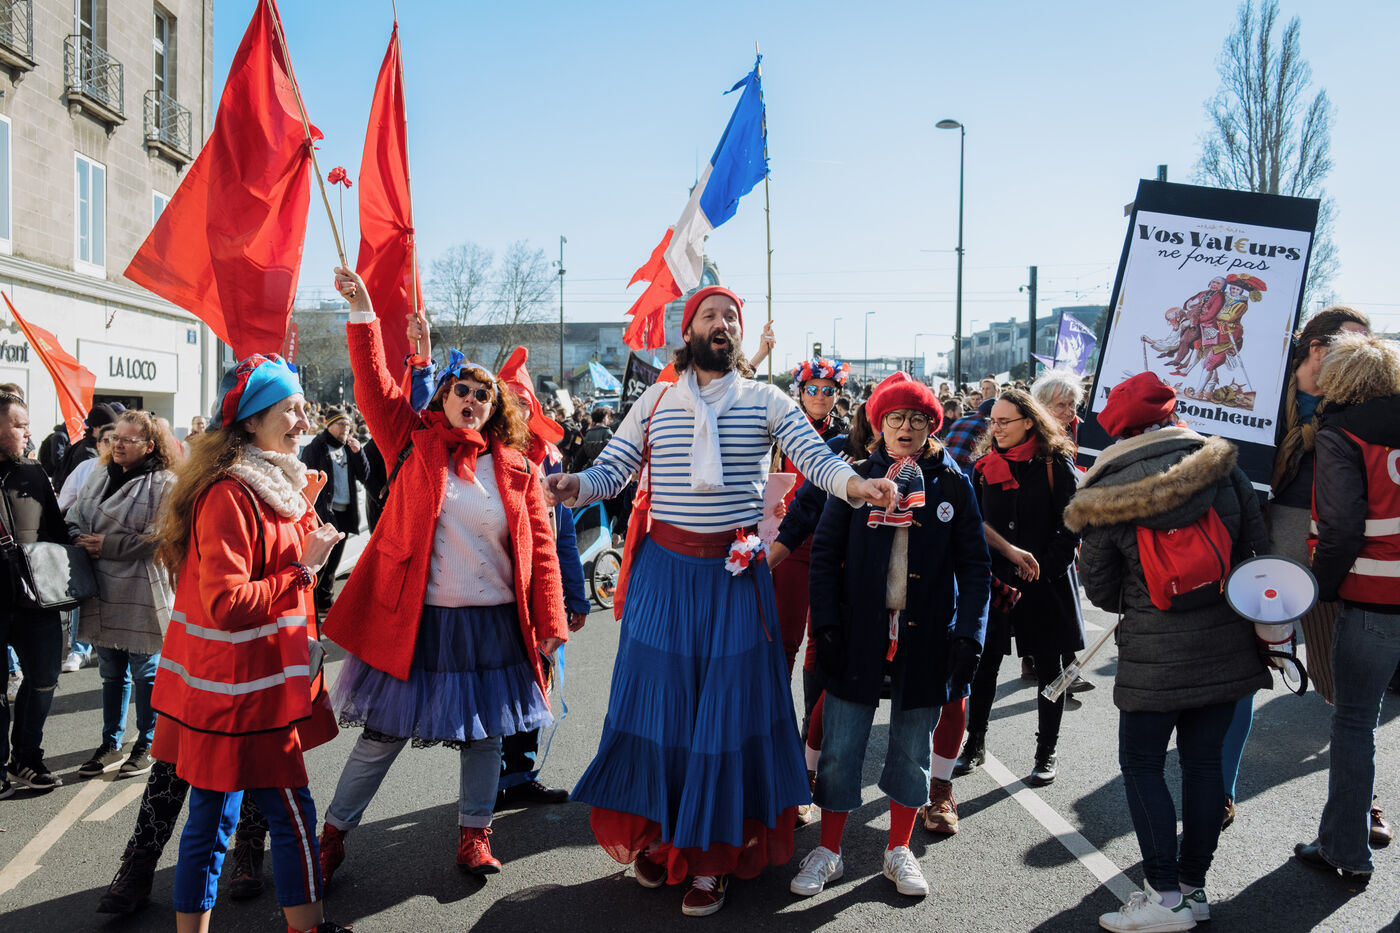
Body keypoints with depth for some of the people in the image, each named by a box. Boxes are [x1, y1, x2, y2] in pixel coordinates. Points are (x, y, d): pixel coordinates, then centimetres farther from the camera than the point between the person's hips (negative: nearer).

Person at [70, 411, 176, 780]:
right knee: (111, 672, 18)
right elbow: (73, 520, 15)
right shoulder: (100, 478, 11)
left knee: (145, 673, 8)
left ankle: (147, 745, 23)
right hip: (104, 594, 6)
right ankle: (111, 743, 31)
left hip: (143, 594, -6)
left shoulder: (164, 484, -11)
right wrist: (83, 543, -6)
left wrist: (109, 545, -17)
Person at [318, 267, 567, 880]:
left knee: (484, 733, 13)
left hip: (493, 623, 2)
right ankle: (334, 830, 27)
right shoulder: (415, 443, 1)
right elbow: (375, 386, -9)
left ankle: (474, 833, 32)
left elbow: (540, 549, 2)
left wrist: (550, 623, -1)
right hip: (417, 620, -2)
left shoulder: (516, 470, 2)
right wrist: (361, 311, -14)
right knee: (383, 734, 8)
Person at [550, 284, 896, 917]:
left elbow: (815, 458, -7)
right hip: (664, 568, 1)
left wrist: (858, 485, -28)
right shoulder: (655, 401, 7)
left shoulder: (767, 401, 4)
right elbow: (612, 469, 3)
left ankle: (713, 857, 17)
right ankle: (657, 835, 25)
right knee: (656, 701, 4)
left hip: (735, 573, -1)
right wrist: (576, 486, -19)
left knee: (727, 708, 3)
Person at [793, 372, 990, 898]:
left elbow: (974, 568, 2)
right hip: (859, 635, 0)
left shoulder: (953, 485, 3)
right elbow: (825, 553, 1)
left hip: (925, 637, 1)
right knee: (840, 746, 4)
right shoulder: (854, 479, 2)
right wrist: (826, 623, -8)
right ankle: (828, 851, 21)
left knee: (912, 748, 12)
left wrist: (969, 634, -8)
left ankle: (899, 851, 29)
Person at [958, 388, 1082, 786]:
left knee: (1048, 670, 7)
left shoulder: (1055, 465, -5)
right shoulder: (984, 465, 6)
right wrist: (1006, 551, -4)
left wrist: (1038, 571, -11)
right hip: (995, 581, 3)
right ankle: (975, 744, 19)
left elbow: (1071, 528, -6)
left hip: (1046, 584, -2)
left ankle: (1046, 753, 20)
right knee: (984, 663, 4)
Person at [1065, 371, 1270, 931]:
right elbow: (1257, 550, 5)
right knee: (1204, 759, 13)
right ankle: (1194, 887, 25)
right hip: (1226, 642, 4)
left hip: (1155, 653, -4)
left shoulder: (1106, 500, -10)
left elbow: (1099, 591, -3)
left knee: (1142, 764, 7)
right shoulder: (1222, 469, -3)